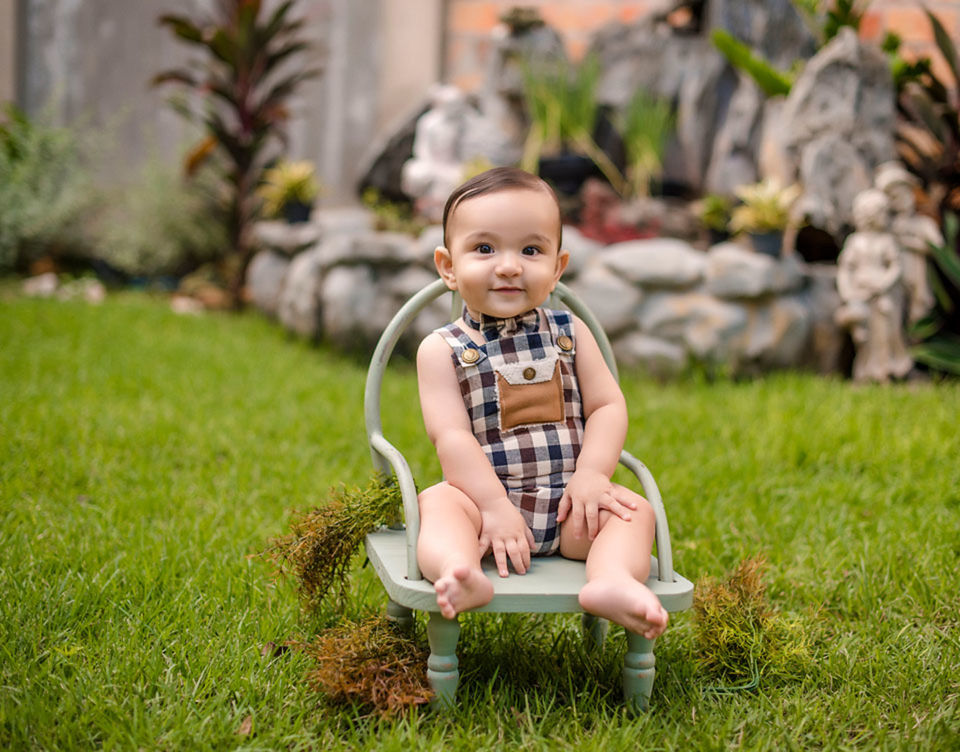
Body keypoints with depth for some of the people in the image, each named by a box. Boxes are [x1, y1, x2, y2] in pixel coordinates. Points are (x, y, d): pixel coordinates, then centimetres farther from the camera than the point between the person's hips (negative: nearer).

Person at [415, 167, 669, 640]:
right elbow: (452, 436, -11)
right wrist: (495, 503, -22)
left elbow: (608, 406, 3)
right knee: (439, 502, -29)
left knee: (634, 509, -19)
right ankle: (459, 574, -56)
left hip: (566, 502, 3)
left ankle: (612, 582, -44)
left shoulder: (569, 334, 7)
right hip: (484, 493, -2)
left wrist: (591, 475, -13)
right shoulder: (442, 350, -3)